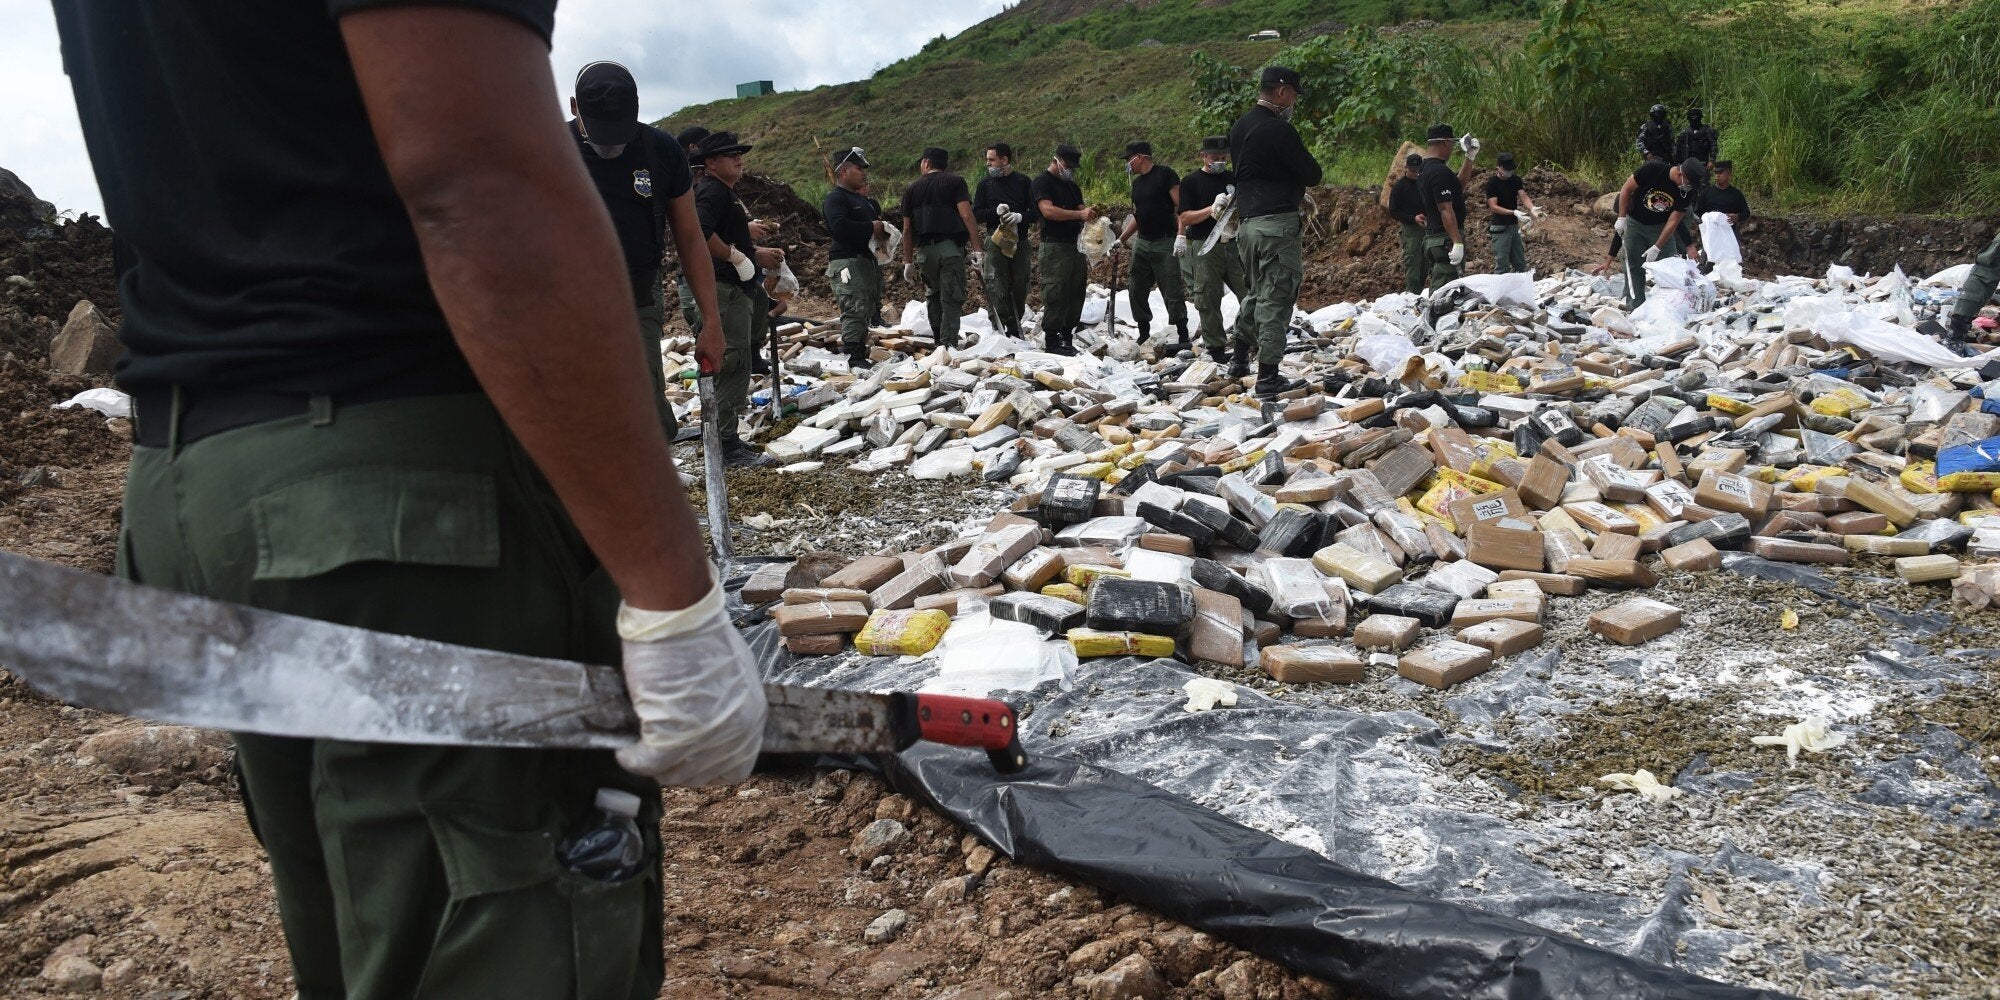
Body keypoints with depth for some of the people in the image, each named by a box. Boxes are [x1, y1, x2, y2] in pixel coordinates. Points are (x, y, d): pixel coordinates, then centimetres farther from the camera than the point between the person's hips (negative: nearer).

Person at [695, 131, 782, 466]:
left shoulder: (726, 193, 21)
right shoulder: (712, 191, -13)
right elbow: (700, 233, -30)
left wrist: (759, 253, 21)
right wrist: (737, 257, -22)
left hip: (739, 286, 11)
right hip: (725, 288, -11)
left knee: (731, 363, 21)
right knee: (734, 363, -12)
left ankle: (716, 426, 34)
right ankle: (727, 444, -12)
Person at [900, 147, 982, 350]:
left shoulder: (912, 188, 12)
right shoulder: (955, 182, 4)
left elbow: (907, 230, 12)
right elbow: (967, 216, -9)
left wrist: (908, 261, 17)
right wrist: (976, 249, -10)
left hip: (924, 250, 3)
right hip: (951, 247, -3)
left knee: (933, 295, 20)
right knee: (952, 298, -2)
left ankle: (938, 339, 21)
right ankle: (948, 344, -9)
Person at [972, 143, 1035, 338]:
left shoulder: (1023, 181, 7)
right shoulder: (985, 183, 9)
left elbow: (1035, 212, 5)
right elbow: (976, 213, 5)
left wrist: (1020, 216, -16)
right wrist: (996, 211, -13)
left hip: (1020, 241, 1)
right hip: (995, 240, -1)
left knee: (1020, 288, 4)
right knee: (997, 289, -10)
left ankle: (1015, 331, 15)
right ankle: (999, 330, -8)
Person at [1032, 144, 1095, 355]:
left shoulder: (1071, 185, 22)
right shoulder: (1042, 182, -5)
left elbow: (1080, 208, 19)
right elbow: (1048, 210, -19)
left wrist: (1088, 212, -6)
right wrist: (1079, 214, -22)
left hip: (1075, 245, 8)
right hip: (1054, 247, -8)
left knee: (1075, 294, 7)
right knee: (1055, 295, -8)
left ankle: (1067, 338, 14)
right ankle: (1051, 342, -4)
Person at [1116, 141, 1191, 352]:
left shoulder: (1165, 174, -7)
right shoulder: (1137, 183, 16)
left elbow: (1181, 207, -13)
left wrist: (1181, 235, -23)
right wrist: (1120, 239, 18)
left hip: (1165, 243, -8)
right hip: (1141, 243, 8)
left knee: (1173, 293, -8)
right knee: (1136, 290, 6)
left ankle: (1183, 338, -4)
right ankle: (1144, 335, 16)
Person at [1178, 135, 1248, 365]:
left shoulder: (1235, 180, 15)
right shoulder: (1191, 182, 4)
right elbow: (1185, 218, -3)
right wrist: (1212, 209, -16)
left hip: (1234, 244, 3)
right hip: (1204, 247, -3)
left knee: (1251, 295, -4)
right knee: (1209, 302, -2)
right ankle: (1216, 350, 6)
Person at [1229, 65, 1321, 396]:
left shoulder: (1240, 127, 13)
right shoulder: (1279, 130, -14)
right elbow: (1313, 175, -10)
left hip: (1246, 222, 9)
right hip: (1277, 223, -9)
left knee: (1257, 292, 24)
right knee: (1276, 299, -5)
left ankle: (1239, 359, 30)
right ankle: (1268, 378, -4)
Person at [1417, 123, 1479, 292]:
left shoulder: (1425, 168, 14)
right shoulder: (1440, 171, -18)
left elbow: (1459, 184, 26)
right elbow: (1446, 210, -23)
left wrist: (1470, 158, 19)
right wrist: (1458, 242, -25)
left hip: (1432, 237, 10)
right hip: (1446, 239, -10)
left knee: (1437, 289, 16)